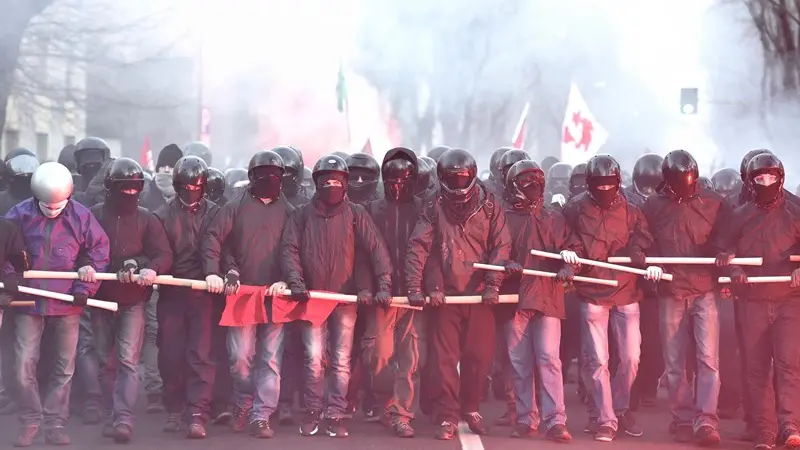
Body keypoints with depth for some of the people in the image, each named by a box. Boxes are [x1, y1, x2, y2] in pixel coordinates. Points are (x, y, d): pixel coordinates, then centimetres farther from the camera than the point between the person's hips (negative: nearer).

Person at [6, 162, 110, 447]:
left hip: (67, 303, 0)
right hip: (30, 300, 0)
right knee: (25, 365, -3)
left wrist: (85, 289, -7)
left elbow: (99, 252, 0)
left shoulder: (80, 217, -6)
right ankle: (30, 421, 13)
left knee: (65, 367, 6)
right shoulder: (20, 215, -5)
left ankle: (55, 422, 17)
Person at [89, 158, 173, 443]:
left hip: (133, 301, -2)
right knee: (106, 361, 10)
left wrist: (152, 269, -26)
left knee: (128, 361, -9)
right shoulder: (94, 216, 3)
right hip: (101, 298, 2)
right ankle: (113, 415, 21)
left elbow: (164, 255, -5)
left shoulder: (146, 219, 3)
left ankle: (123, 419, -14)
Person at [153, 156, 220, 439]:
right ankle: (174, 411, 19)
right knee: (170, 355, 5)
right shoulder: (163, 215, 8)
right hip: (171, 293, 2)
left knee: (201, 355, -7)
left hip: (203, 293, -1)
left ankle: (197, 416, -8)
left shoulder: (214, 213, 6)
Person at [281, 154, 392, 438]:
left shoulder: (355, 214, 2)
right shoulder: (303, 214, 4)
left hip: (345, 298, 0)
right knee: (313, 358, -3)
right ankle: (312, 413, 10)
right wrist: (295, 282, -16)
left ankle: (336, 416, 8)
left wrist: (384, 285, -13)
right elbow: (289, 249, -1)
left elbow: (376, 249, -3)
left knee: (341, 361, 2)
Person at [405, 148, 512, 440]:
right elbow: (417, 248, -4)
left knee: (479, 356, 5)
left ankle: (471, 409, 24)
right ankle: (447, 417, 3)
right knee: (444, 358, -2)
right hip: (445, 295, 0)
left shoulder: (489, 206, 4)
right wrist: (415, 287, -15)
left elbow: (501, 246, -1)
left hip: (479, 294, 0)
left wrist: (493, 284, -12)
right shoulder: (434, 210, 4)